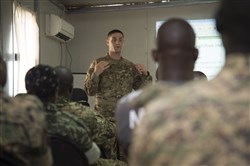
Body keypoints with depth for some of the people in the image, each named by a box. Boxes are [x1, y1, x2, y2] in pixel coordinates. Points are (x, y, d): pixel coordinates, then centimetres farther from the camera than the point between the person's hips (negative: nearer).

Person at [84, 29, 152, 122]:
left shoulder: (130, 66, 8)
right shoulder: (98, 63, 1)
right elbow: (89, 91, -3)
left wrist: (145, 75, -9)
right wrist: (96, 73, -18)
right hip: (103, 117, -2)